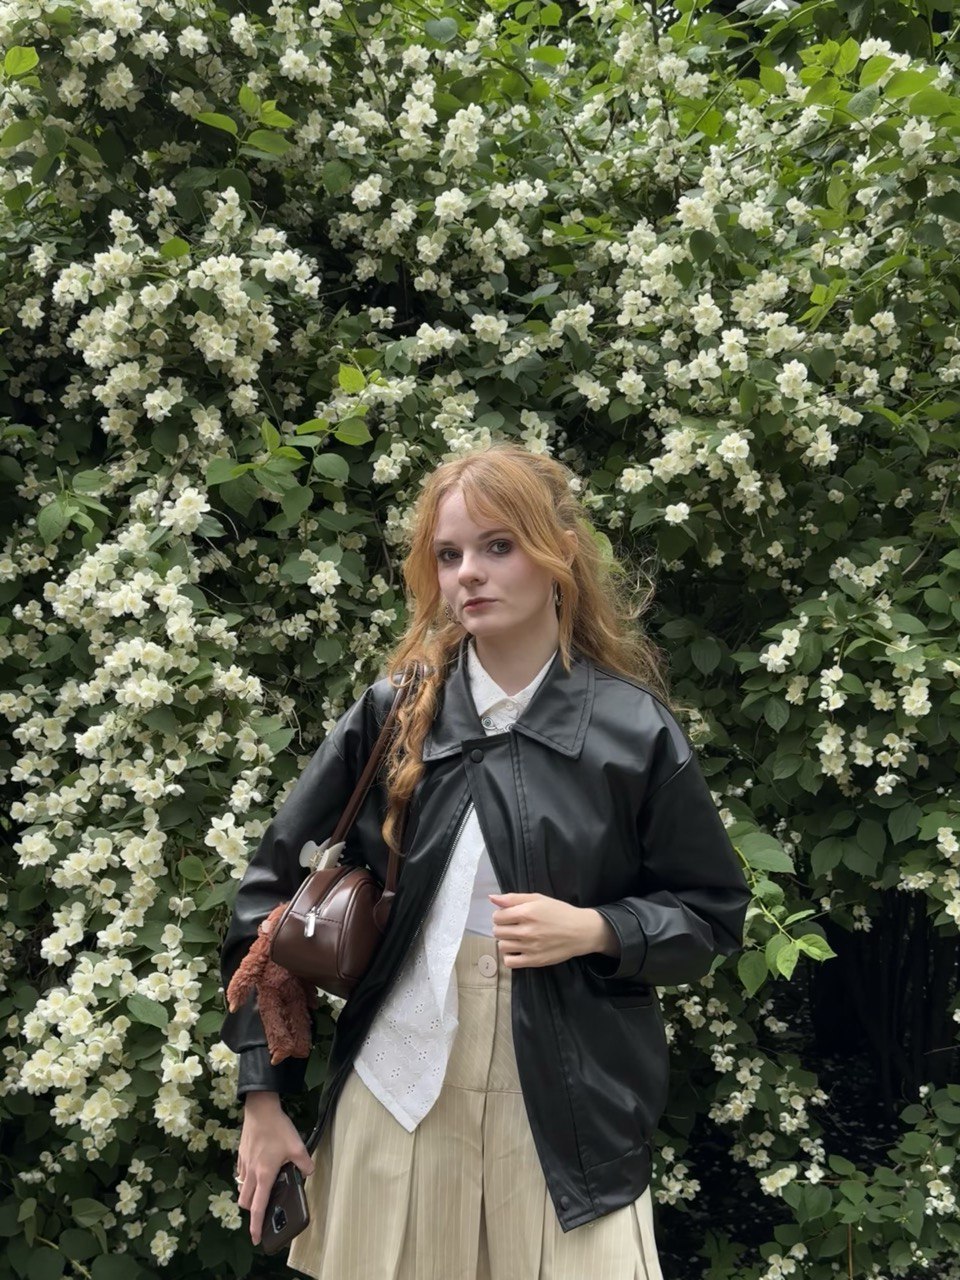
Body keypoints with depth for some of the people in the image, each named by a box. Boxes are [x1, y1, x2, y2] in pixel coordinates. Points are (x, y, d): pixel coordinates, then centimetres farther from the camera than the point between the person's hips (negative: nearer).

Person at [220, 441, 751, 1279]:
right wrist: (263, 1093, 2)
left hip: (566, 1112, -2)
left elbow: (712, 917, 4)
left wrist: (595, 929, -16)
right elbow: (275, 890, 4)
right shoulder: (394, 714, -1)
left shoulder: (634, 730, -6)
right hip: (392, 1097, 2)